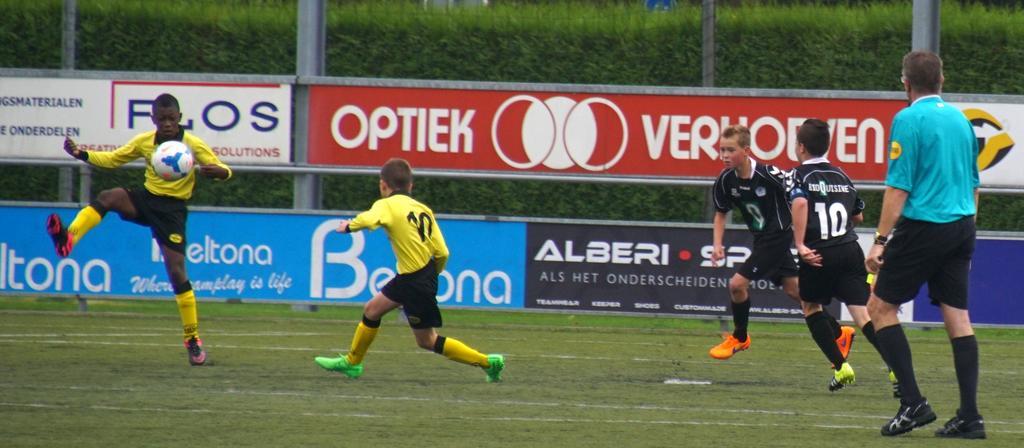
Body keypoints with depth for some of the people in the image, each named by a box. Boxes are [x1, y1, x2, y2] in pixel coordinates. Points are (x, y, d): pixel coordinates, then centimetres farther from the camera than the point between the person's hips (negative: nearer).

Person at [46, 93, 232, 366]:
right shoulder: (144, 142, 4)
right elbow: (112, 159, 14)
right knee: (109, 197, -28)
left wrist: (217, 171, -34)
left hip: (172, 210, -3)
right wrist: (80, 155, -2)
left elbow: (223, 170, -8)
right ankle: (68, 239, -45)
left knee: (176, 271, -10)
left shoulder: (193, 145, -6)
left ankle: (193, 339, 0)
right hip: (146, 200, 3)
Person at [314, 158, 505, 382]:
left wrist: (349, 226, -15)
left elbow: (368, 219, -36)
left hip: (415, 282, -9)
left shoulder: (388, 205, -12)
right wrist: (432, 276, 20)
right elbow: (442, 253, 2)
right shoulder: (423, 209, 7)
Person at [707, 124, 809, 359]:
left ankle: (739, 338, 12)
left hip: (779, 236, -7)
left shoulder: (768, 175, -25)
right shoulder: (725, 181, -5)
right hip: (761, 239, 7)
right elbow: (720, 214, 11)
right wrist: (717, 245, -3)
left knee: (737, 284, -11)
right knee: (794, 289, 13)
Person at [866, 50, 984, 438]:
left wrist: (881, 240, -11)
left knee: (880, 307, 4)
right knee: (957, 317, 6)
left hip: (923, 227, -7)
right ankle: (970, 416, 1)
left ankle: (913, 402, -5)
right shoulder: (960, 118, 12)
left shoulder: (909, 120, -10)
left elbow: (898, 186, -14)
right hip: (961, 227, 7)